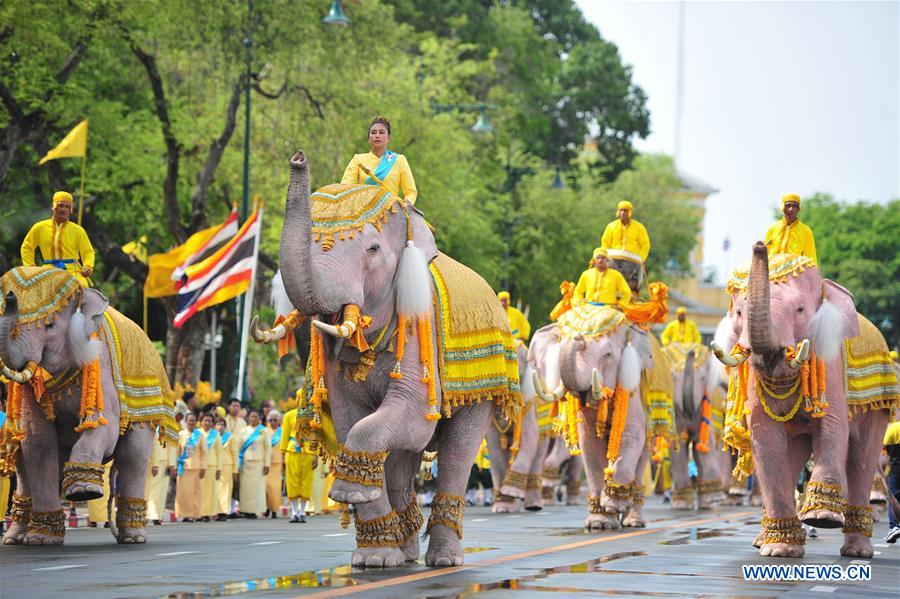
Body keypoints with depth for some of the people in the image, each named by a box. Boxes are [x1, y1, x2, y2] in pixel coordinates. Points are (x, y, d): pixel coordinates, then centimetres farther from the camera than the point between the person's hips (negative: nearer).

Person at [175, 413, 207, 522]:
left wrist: (203, 467, -1)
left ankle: (194, 514, 5)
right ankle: (185, 514, 1)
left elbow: (204, 452, 6)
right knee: (184, 491, -3)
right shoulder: (181, 434, 5)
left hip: (196, 467, 1)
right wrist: (175, 466, 0)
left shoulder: (200, 435, 6)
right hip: (184, 467, -1)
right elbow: (177, 452, 6)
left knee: (196, 491, 0)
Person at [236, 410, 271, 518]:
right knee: (246, 487, -2)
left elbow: (268, 448, 2)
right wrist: (237, 464, 4)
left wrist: (267, 464, -4)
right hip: (246, 462, 2)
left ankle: (253, 510, -2)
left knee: (256, 486, -5)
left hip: (258, 463, -2)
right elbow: (238, 447, 10)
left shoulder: (264, 431, 5)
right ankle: (245, 510, 0)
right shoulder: (243, 431, 10)